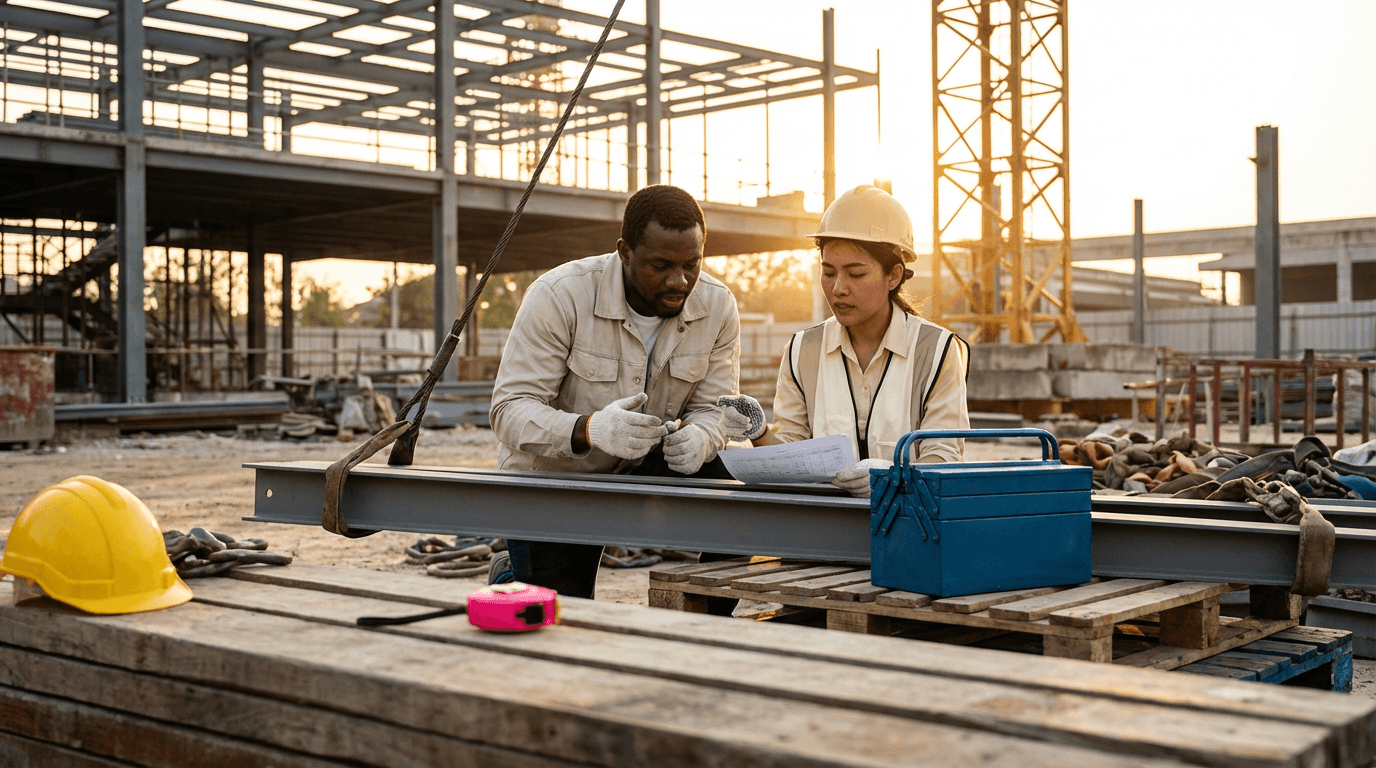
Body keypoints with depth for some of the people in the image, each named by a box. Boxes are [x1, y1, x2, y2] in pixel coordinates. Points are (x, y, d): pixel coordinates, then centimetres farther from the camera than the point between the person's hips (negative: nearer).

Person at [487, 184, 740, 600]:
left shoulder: (718, 306, -12)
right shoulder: (559, 295, -25)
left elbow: (713, 409, -8)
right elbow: (510, 412, -27)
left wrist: (697, 437, -35)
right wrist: (591, 429, -47)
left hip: (646, 469, 3)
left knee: (719, 478, -27)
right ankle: (511, 579, 27)